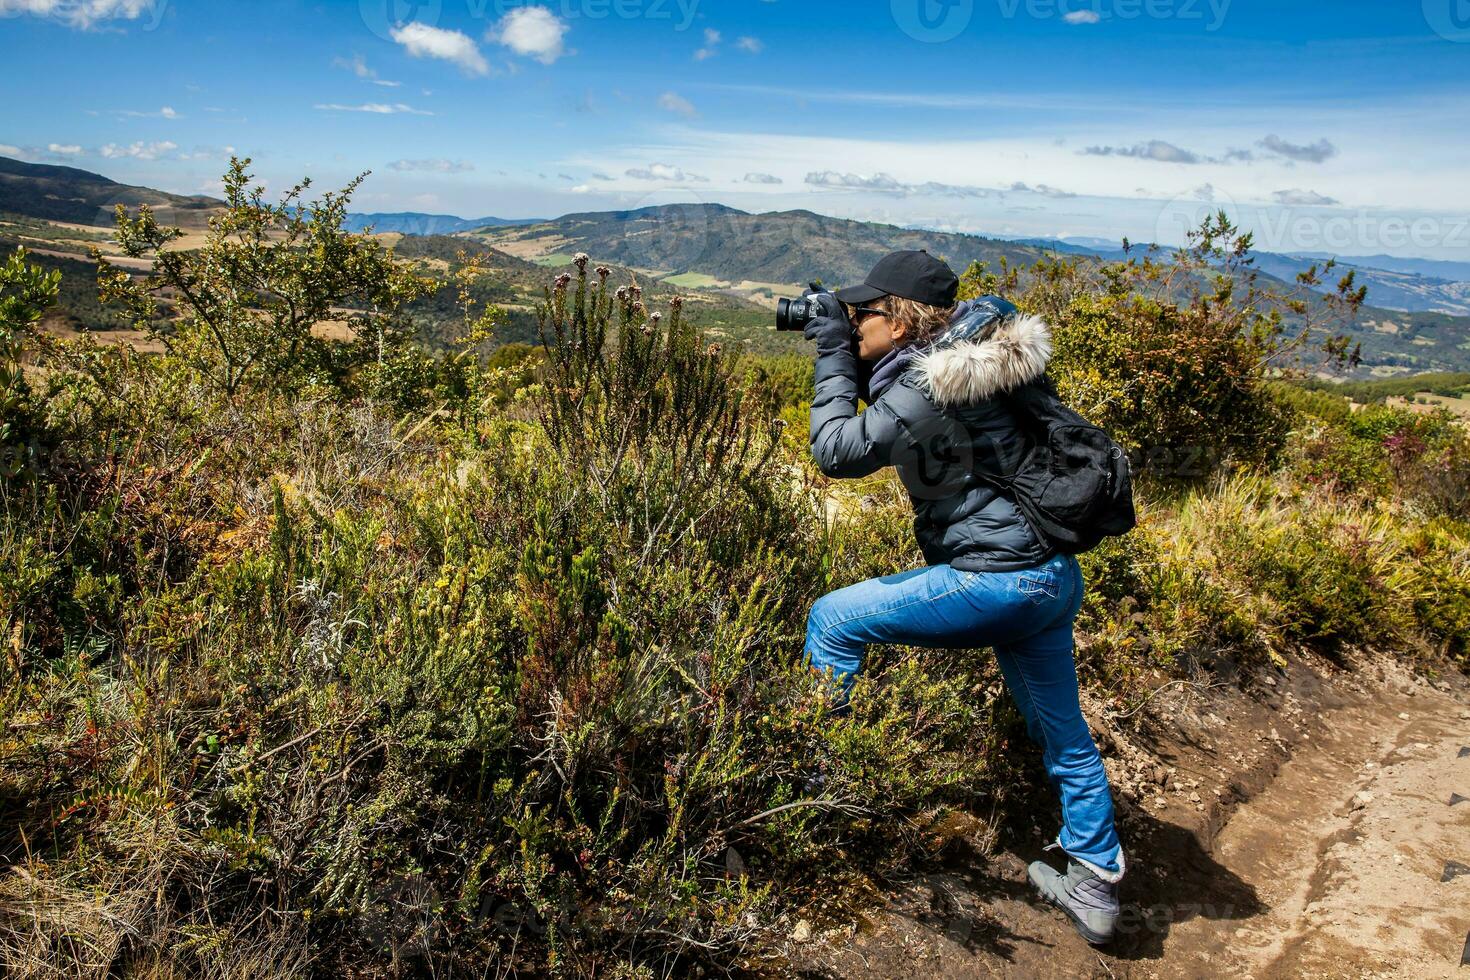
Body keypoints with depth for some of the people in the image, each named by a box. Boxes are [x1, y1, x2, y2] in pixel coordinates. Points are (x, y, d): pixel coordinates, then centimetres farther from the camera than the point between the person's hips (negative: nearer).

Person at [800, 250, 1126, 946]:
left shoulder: (928, 387, -19)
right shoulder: (973, 349, 9)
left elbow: (837, 450, -16)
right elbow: (891, 410, 24)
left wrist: (834, 356, -7)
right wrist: (850, 359, 11)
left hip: (994, 580, -10)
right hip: (1052, 575, 10)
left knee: (832, 620, 2)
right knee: (1063, 734, 20)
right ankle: (1094, 888, 36)